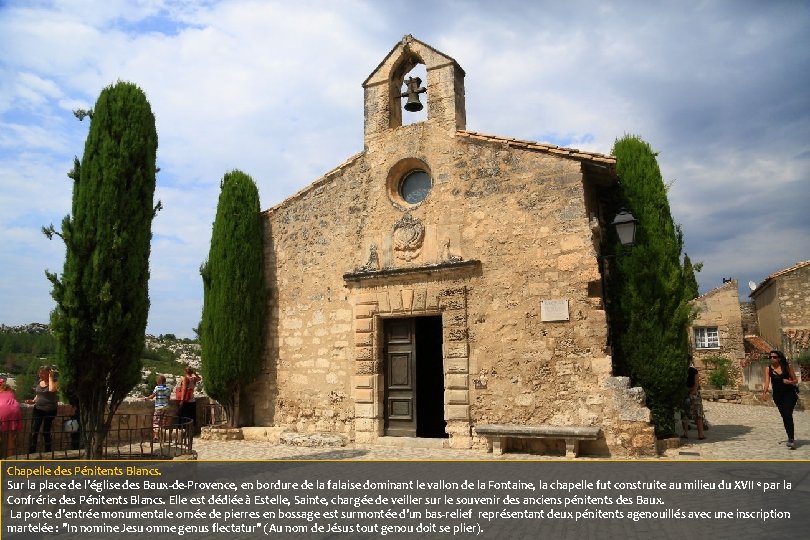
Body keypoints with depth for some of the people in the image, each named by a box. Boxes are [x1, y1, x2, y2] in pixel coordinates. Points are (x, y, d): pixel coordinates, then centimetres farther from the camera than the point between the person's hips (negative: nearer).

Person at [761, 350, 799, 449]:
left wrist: (789, 382, -19)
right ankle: (790, 438, 21)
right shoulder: (768, 369, 1)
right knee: (784, 416, 9)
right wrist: (765, 392, -22)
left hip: (789, 393, -3)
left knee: (788, 415, -15)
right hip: (778, 395, 3)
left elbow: (795, 380, 3)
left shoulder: (787, 366, -4)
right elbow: (767, 381, -7)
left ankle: (791, 439, -16)